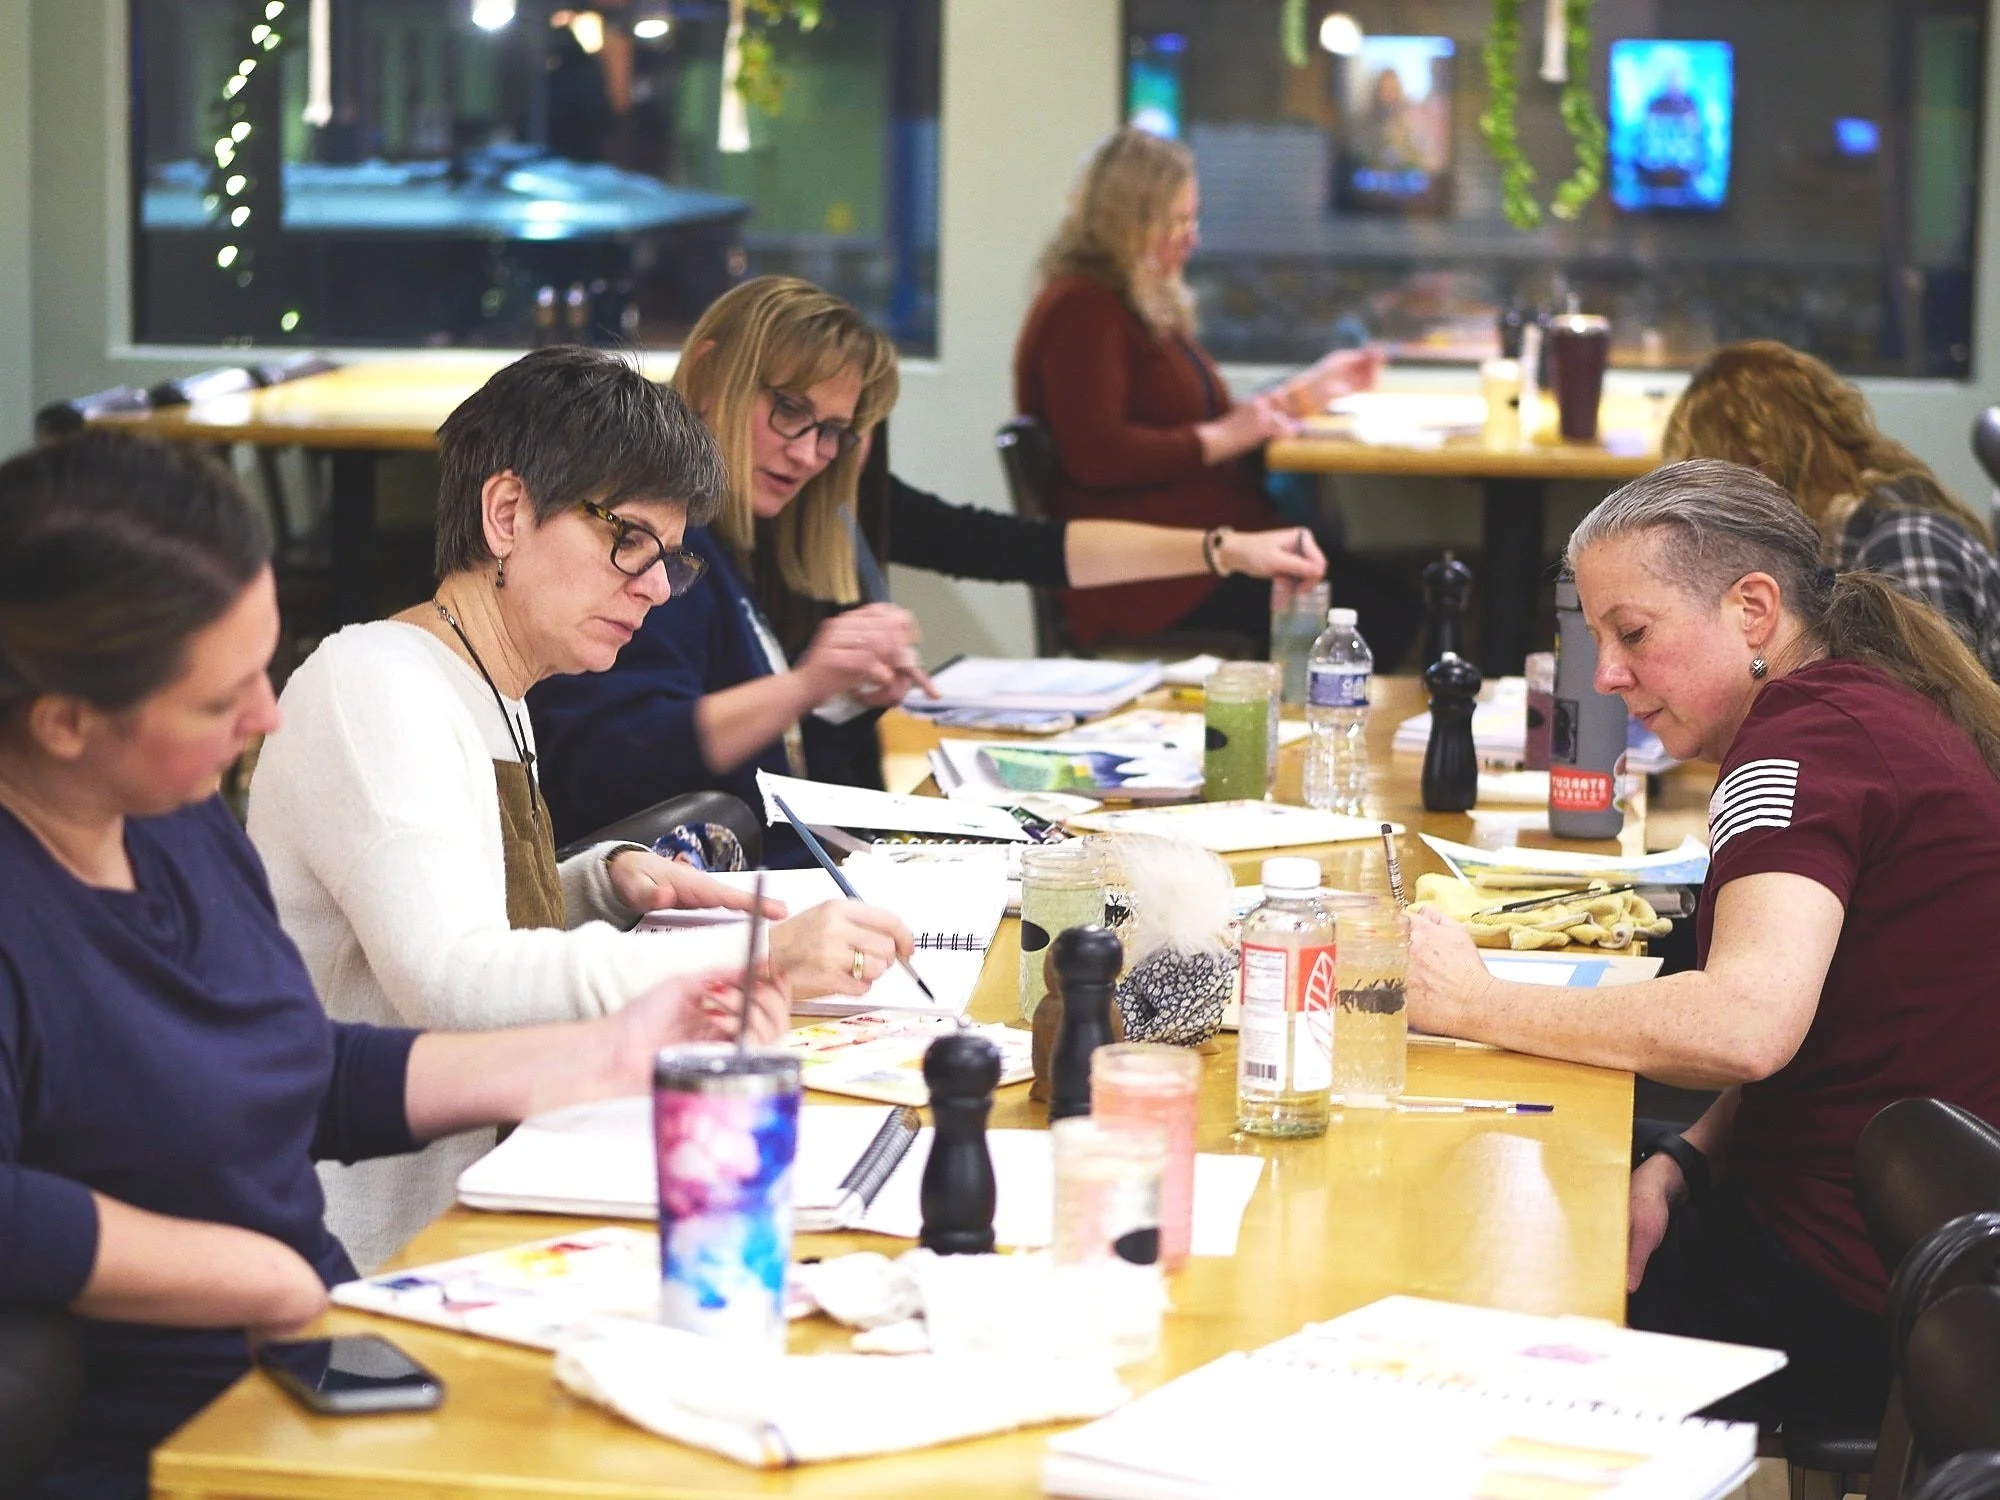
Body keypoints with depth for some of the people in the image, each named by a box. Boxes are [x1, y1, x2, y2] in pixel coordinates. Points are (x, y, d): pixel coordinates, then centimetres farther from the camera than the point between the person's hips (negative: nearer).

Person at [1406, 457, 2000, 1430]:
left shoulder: (1806, 737, -18)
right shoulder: (1873, 712, 13)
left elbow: (1746, 1026, -33)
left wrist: (1472, 1001, -23)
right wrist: (1683, 1163, -1)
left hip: (1854, 1304, -10)